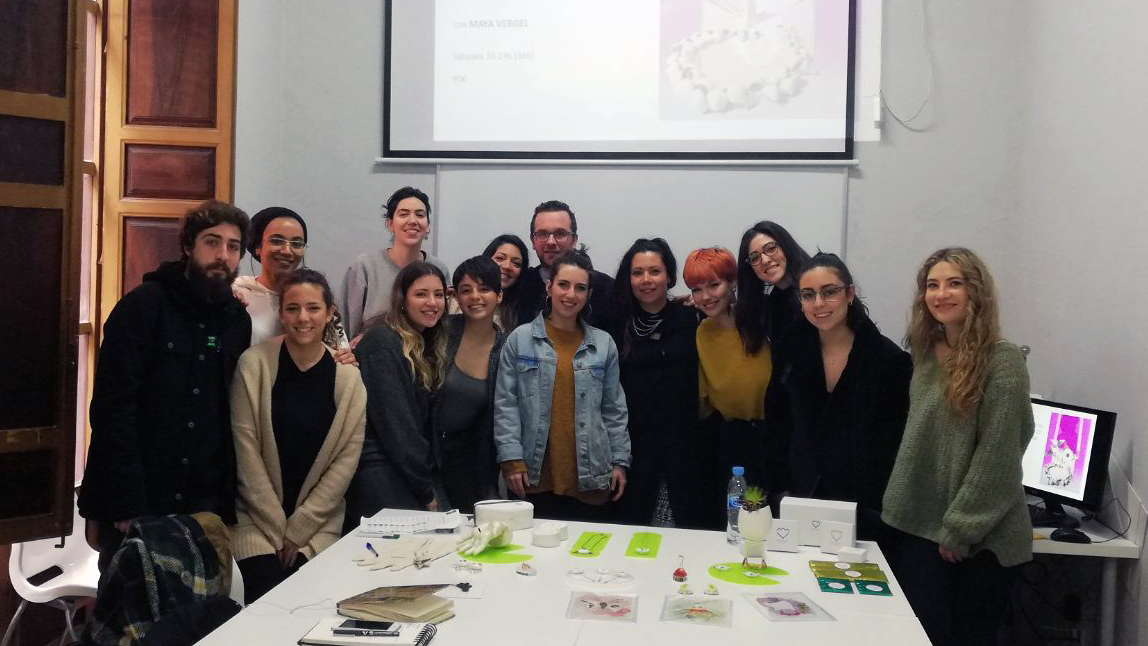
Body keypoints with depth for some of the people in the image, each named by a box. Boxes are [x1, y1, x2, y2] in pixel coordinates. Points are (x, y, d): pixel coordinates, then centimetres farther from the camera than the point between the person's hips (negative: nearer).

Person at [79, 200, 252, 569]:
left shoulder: (237, 320, 7)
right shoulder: (143, 306, -7)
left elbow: (234, 415, 9)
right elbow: (112, 408, -13)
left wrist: (227, 498, 3)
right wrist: (125, 504, -17)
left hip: (205, 503, 4)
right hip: (134, 502, -4)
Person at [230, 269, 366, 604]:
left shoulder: (347, 376, -2)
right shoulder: (254, 364, -6)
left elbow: (347, 458, -3)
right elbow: (246, 450, -7)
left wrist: (298, 528, -6)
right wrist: (277, 527, -9)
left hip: (319, 528, 1)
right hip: (258, 523, -1)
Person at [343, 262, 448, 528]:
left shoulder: (424, 346, 15)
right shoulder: (384, 343, -12)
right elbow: (395, 424, -16)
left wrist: (428, 483, 4)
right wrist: (426, 491, -11)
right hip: (378, 478, -8)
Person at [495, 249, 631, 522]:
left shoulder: (604, 344, 7)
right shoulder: (520, 339, 2)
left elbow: (614, 408, 11)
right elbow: (506, 405, 0)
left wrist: (620, 461, 6)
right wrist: (512, 460, -6)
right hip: (534, 478, -1)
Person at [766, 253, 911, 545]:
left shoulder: (890, 359, -9)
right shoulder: (791, 350, 0)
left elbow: (897, 443, -5)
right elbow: (777, 425, 6)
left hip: (866, 510, -2)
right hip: (802, 498, 3)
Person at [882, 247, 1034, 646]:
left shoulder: (1003, 361, -12)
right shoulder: (926, 355, 7)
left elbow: (997, 457, -16)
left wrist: (958, 530, -15)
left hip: (982, 538, -5)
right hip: (921, 528, 6)